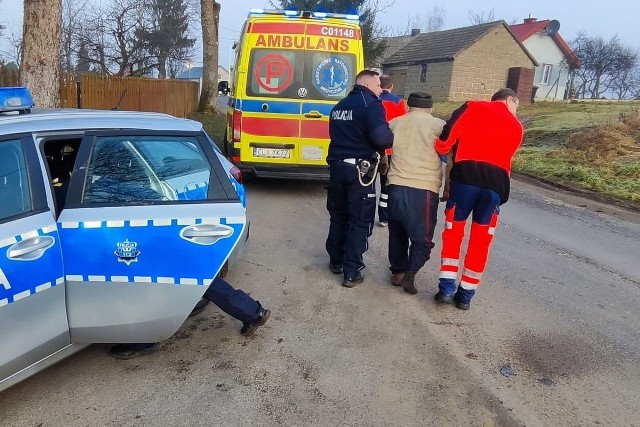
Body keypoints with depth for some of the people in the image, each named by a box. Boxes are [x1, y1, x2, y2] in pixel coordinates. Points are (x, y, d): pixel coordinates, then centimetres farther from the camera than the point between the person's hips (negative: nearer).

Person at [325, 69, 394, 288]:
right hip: (359, 170, -7)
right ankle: (352, 272, 3)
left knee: (338, 216, 19)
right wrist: (392, 138, -3)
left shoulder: (340, 106, 16)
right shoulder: (371, 104, -10)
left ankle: (336, 261, 30)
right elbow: (381, 137, -22)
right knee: (359, 222, 1)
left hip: (337, 166, 7)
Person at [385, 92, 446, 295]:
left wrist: (385, 171, 38)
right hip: (424, 190, -3)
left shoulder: (395, 123, 13)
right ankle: (410, 274, -7)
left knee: (397, 233, 21)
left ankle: (398, 272, 27)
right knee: (422, 237, 9)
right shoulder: (439, 125, 2)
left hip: (396, 187, 4)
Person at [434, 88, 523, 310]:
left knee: (453, 232, 12)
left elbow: (450, 132, -1)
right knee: (481, 240, 11)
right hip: (496, 183, 2)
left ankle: (447, 288, 9)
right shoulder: (516, 126, 23)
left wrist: (441, 149, 10)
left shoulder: (472, 107, 15)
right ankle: (465, 295, 17)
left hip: (466, 175, -1)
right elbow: (506, 156, 20)